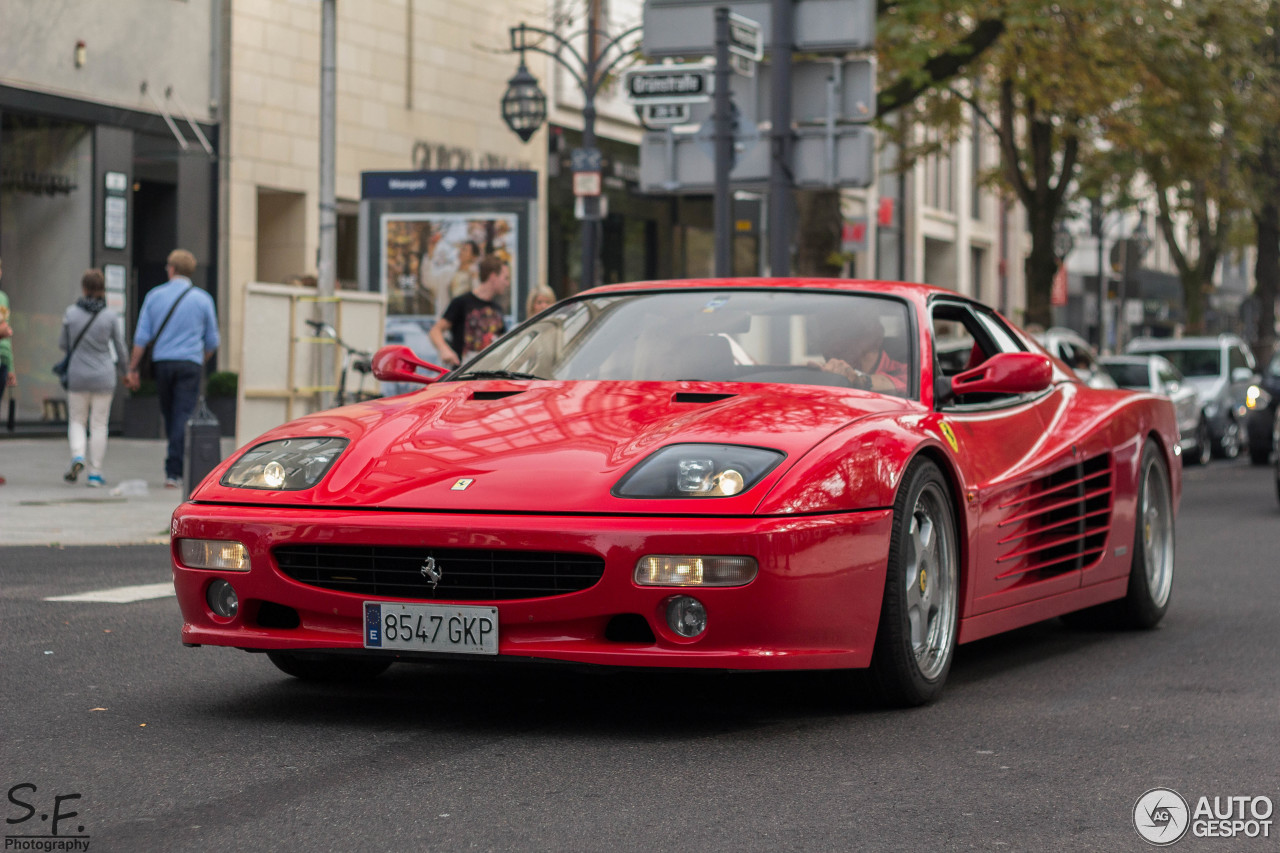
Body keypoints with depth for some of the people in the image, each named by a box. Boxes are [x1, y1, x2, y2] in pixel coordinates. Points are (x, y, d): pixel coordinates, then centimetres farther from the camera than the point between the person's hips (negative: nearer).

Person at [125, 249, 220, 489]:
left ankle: (174, 466, 20)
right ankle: (174, 472, -12)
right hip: (190, 364, -2)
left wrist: (133, 368, 5)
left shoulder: (155, 296, 3)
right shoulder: (202, 299, 2)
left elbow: (142, 337, 1)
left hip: (162, 363, 2)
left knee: (169, 414, 15)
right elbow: (212, 341, 7)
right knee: (183, 417, -4)